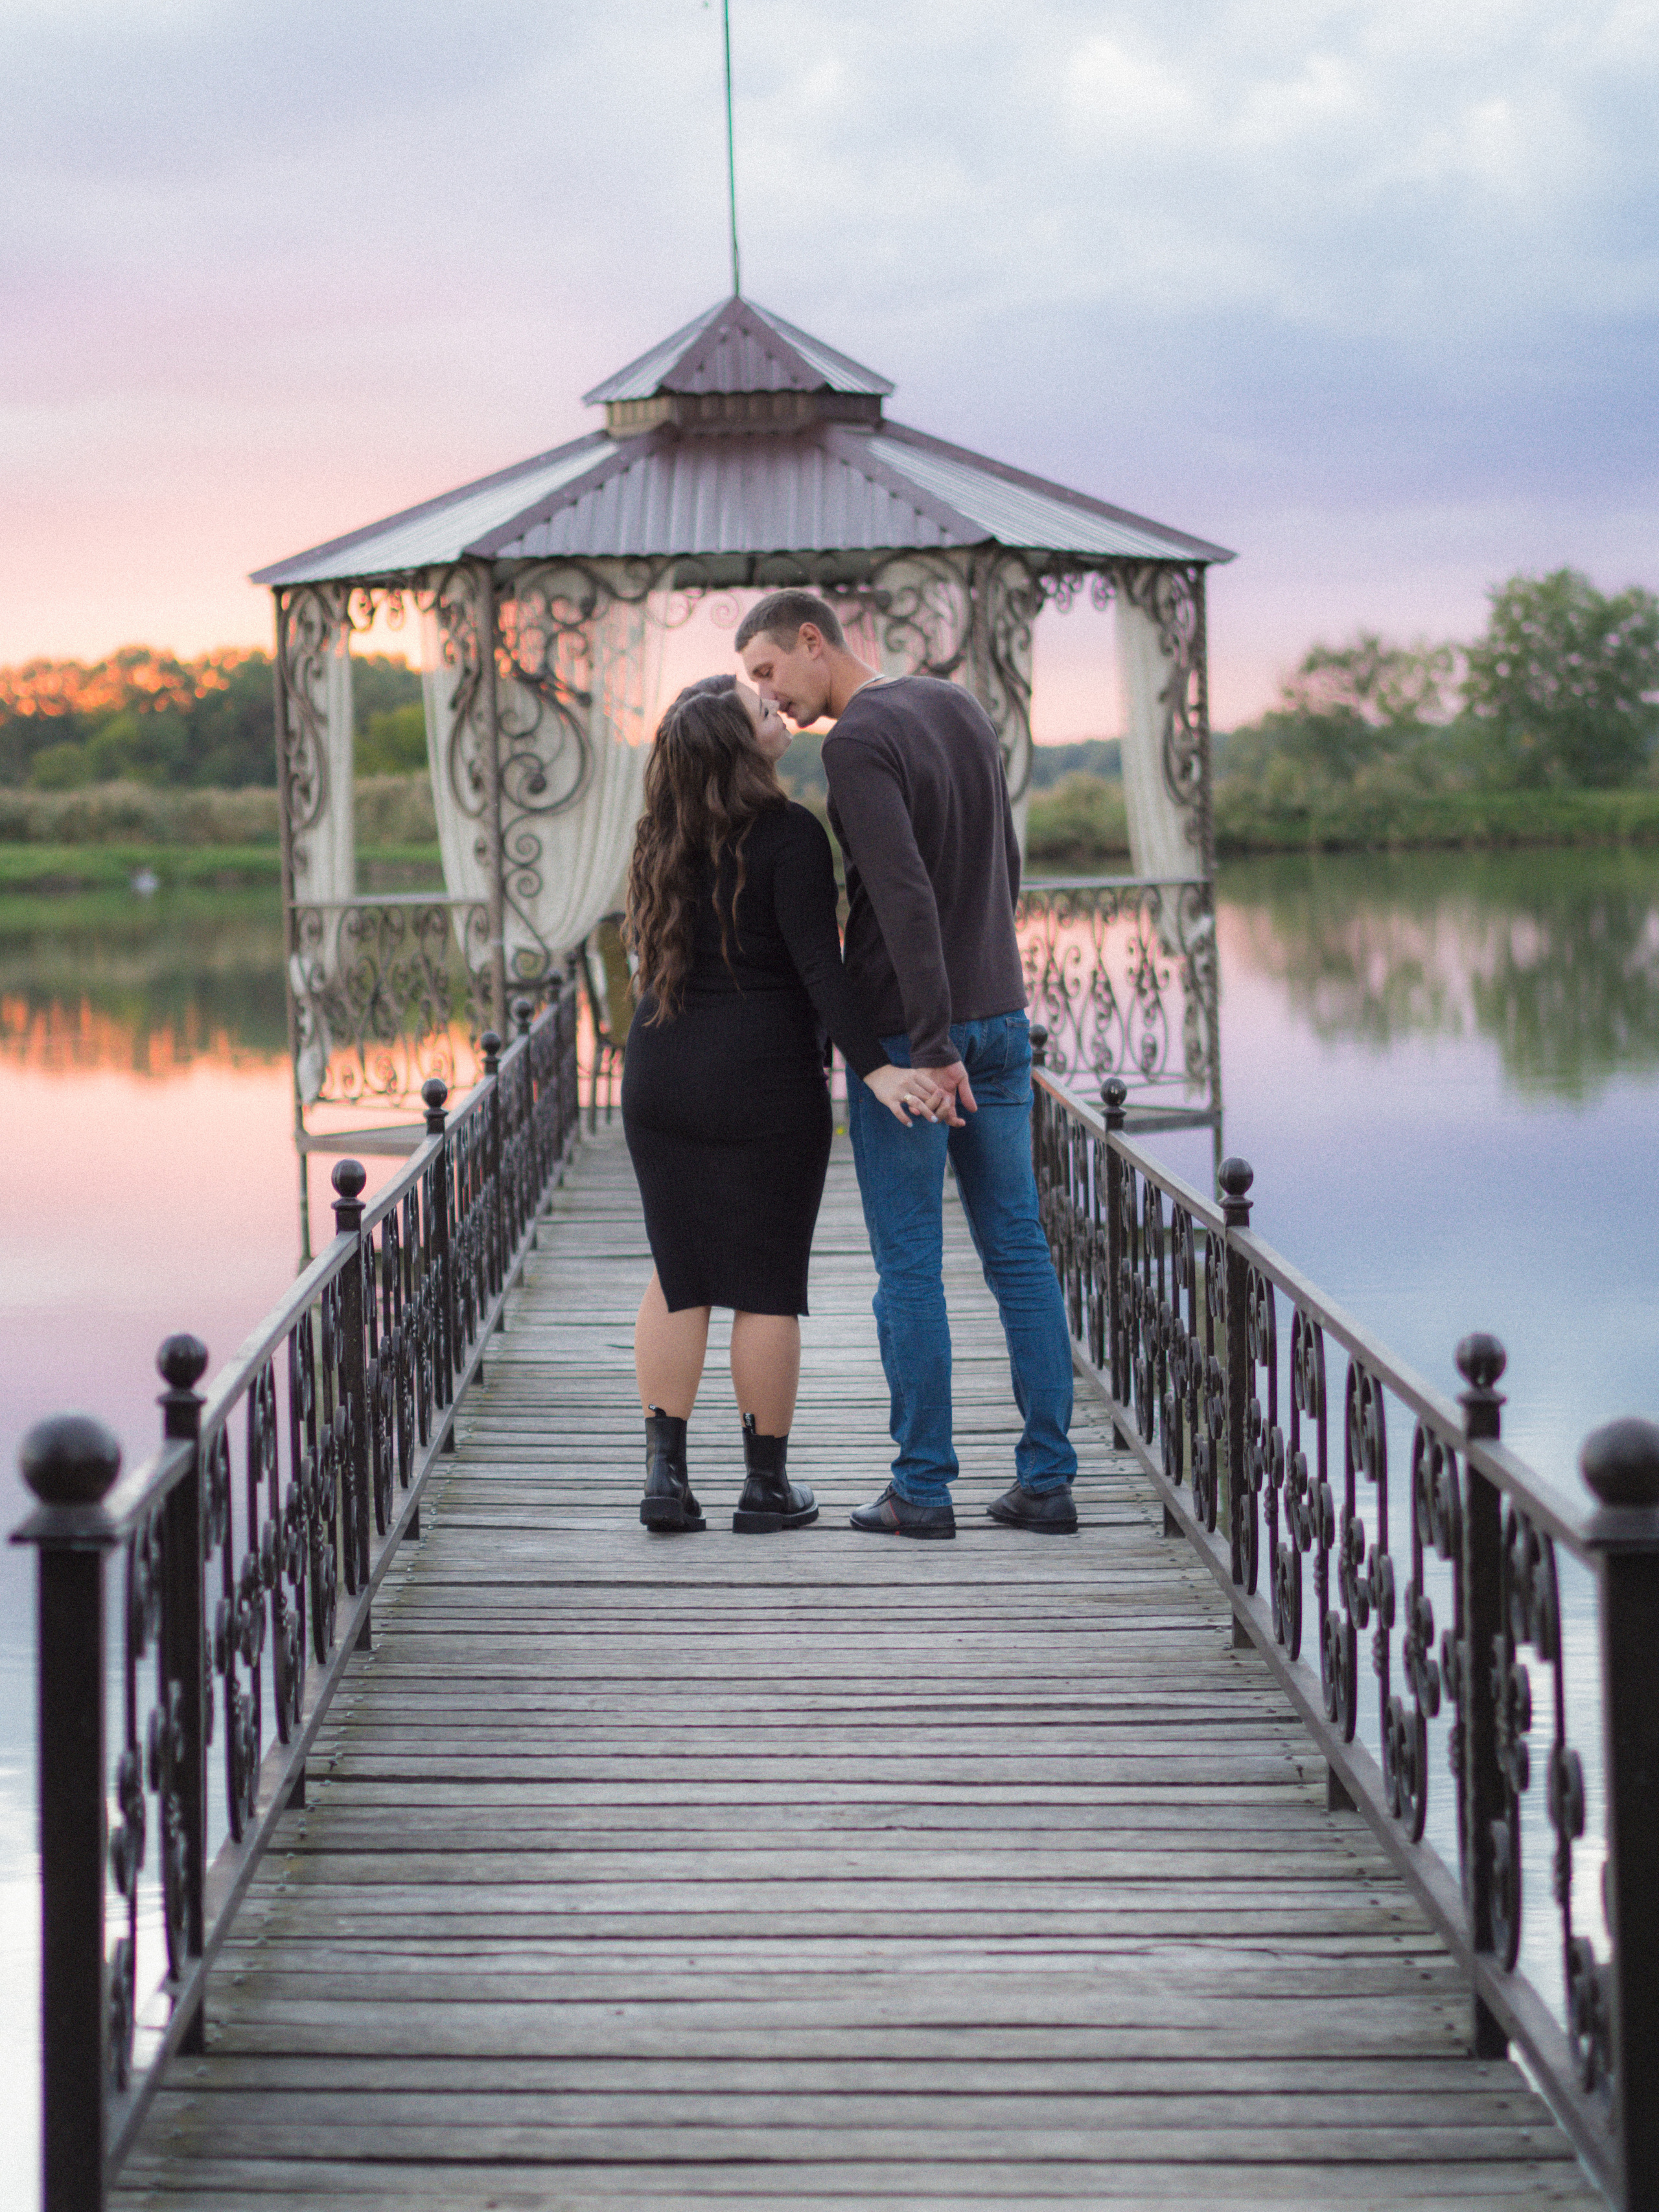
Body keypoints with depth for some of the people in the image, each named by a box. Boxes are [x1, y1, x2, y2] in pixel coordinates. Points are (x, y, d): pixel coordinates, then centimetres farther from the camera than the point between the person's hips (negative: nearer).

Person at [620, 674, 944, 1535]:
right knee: (768, 1285, 4)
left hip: (662, 1076, 5)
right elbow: (817, 965, -20)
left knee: (678, 1277, 11)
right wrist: (874, 1069, -23)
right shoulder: (788, 835, -14)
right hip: (763, 1084, -5)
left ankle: (664, 1473, 5)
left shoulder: (666, 836, 6)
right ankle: (766, 1484, 10)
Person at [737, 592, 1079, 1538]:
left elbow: (906, 900, -26)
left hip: (905, 1031, -7)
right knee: (1017, 1247, 9)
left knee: (908, 1258, 2)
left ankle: (924, 1487, 6)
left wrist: (933, 1049, -27)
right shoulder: (963, 709, 9)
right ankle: (1047, 1479, 8)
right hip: (999, 1013, 7)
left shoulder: (856, 743, -18)